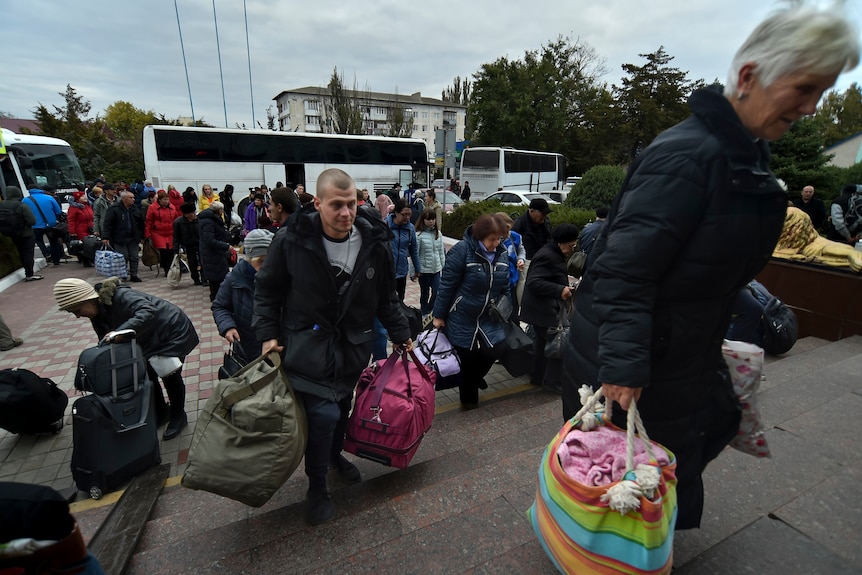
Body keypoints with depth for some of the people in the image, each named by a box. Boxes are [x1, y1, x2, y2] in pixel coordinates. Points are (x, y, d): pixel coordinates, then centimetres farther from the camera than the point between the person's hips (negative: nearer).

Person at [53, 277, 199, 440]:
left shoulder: (120, 297, -30)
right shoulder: (98, 313, -2)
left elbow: (148, 312, -45)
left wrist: (119, 332, -52)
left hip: (173, 331, -8)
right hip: (151, 339, 8)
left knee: (170, 376, 1)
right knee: (147, 375, 10)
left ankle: (179, 416, 21)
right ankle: (160, 412, 32)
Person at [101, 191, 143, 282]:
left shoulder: (135, 209, 10)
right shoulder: (114, 209, -7)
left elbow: (139, 224, 18)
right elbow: (107, 224, -9)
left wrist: (140, 236, 15)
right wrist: (105, 237, -16)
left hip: (133, 239, 5)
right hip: (120, 239, -5)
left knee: (134, 257, 6)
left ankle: (133, 275, 14)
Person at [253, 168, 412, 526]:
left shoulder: (374, 242, -9)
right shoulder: (292, 240, -17)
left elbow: (386, 298, 4)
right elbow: (267, 290, -2)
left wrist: (400, 334, 6)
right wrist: (268, 333, -8)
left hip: (352, 345, 4)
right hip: (307, 345, -3)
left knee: (343, 408, 17)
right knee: (323, 413, -10)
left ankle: (334, 455, 50)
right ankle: (317, 485, 18)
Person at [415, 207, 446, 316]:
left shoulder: (438, 234, 2)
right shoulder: (419, 235, -13)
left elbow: (441, 252, 9)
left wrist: (443, 267, 10)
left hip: (436, 269, 4)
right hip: (424, 269, -4)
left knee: (437, 292, 1)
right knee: (425, 293, 12)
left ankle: (429, 311, 25)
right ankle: (425, 314, 30)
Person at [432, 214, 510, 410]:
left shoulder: (501, 253, 0)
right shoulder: (462, 250, -19)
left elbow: (505, 287, 10)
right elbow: (447, 284, -16)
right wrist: (439, 315, -12)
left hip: (489, 317, 5)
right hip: (462, 317, -4)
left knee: (493, 350, -3)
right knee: (466, 357, 7)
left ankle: (474, 377, 32)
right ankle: (468, 397, 33)